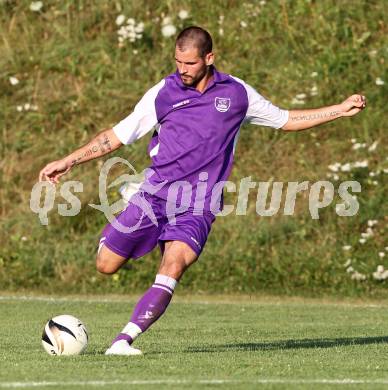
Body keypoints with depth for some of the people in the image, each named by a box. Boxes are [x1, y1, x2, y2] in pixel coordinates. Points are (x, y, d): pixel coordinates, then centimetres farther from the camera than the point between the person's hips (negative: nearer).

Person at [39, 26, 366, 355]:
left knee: (174, 265, -26)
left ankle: (124, 340, -28)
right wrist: (68, 162, 1)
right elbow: (117, 135, 7)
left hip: (198, 205, -1)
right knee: (106, 265, -4)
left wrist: (341, 109, 14)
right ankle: (114, 235, 33)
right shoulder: (163, 93, 2)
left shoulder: (237, 93, 6)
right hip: (155, 192, 1)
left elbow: (286, 120, 19)